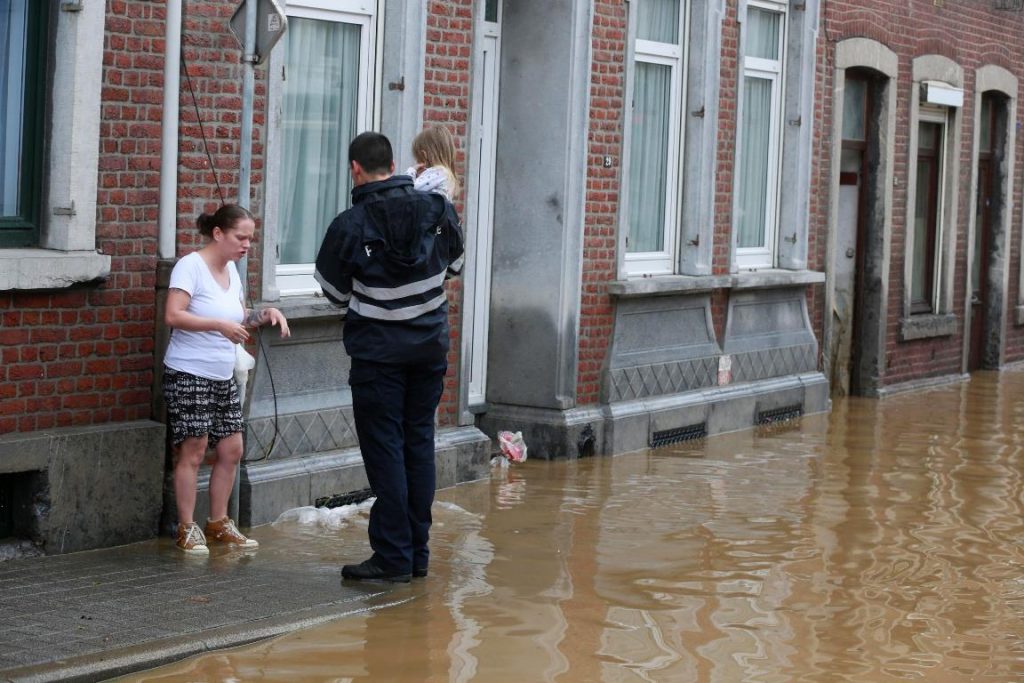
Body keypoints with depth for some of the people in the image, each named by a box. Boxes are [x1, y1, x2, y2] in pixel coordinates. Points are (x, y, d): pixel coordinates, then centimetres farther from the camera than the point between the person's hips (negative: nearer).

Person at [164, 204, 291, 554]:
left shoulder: (231, 269, 12)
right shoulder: (190, 266, -13)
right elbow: (173, 316, -23)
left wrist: (266, 313, 6)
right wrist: (219, 324, -29)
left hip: (223, 377, 8)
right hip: (188, 374, -8)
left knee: (231, 450, 9)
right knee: (193, 452, -5)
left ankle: (218, 523, 21)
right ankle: (187, 529, 4)